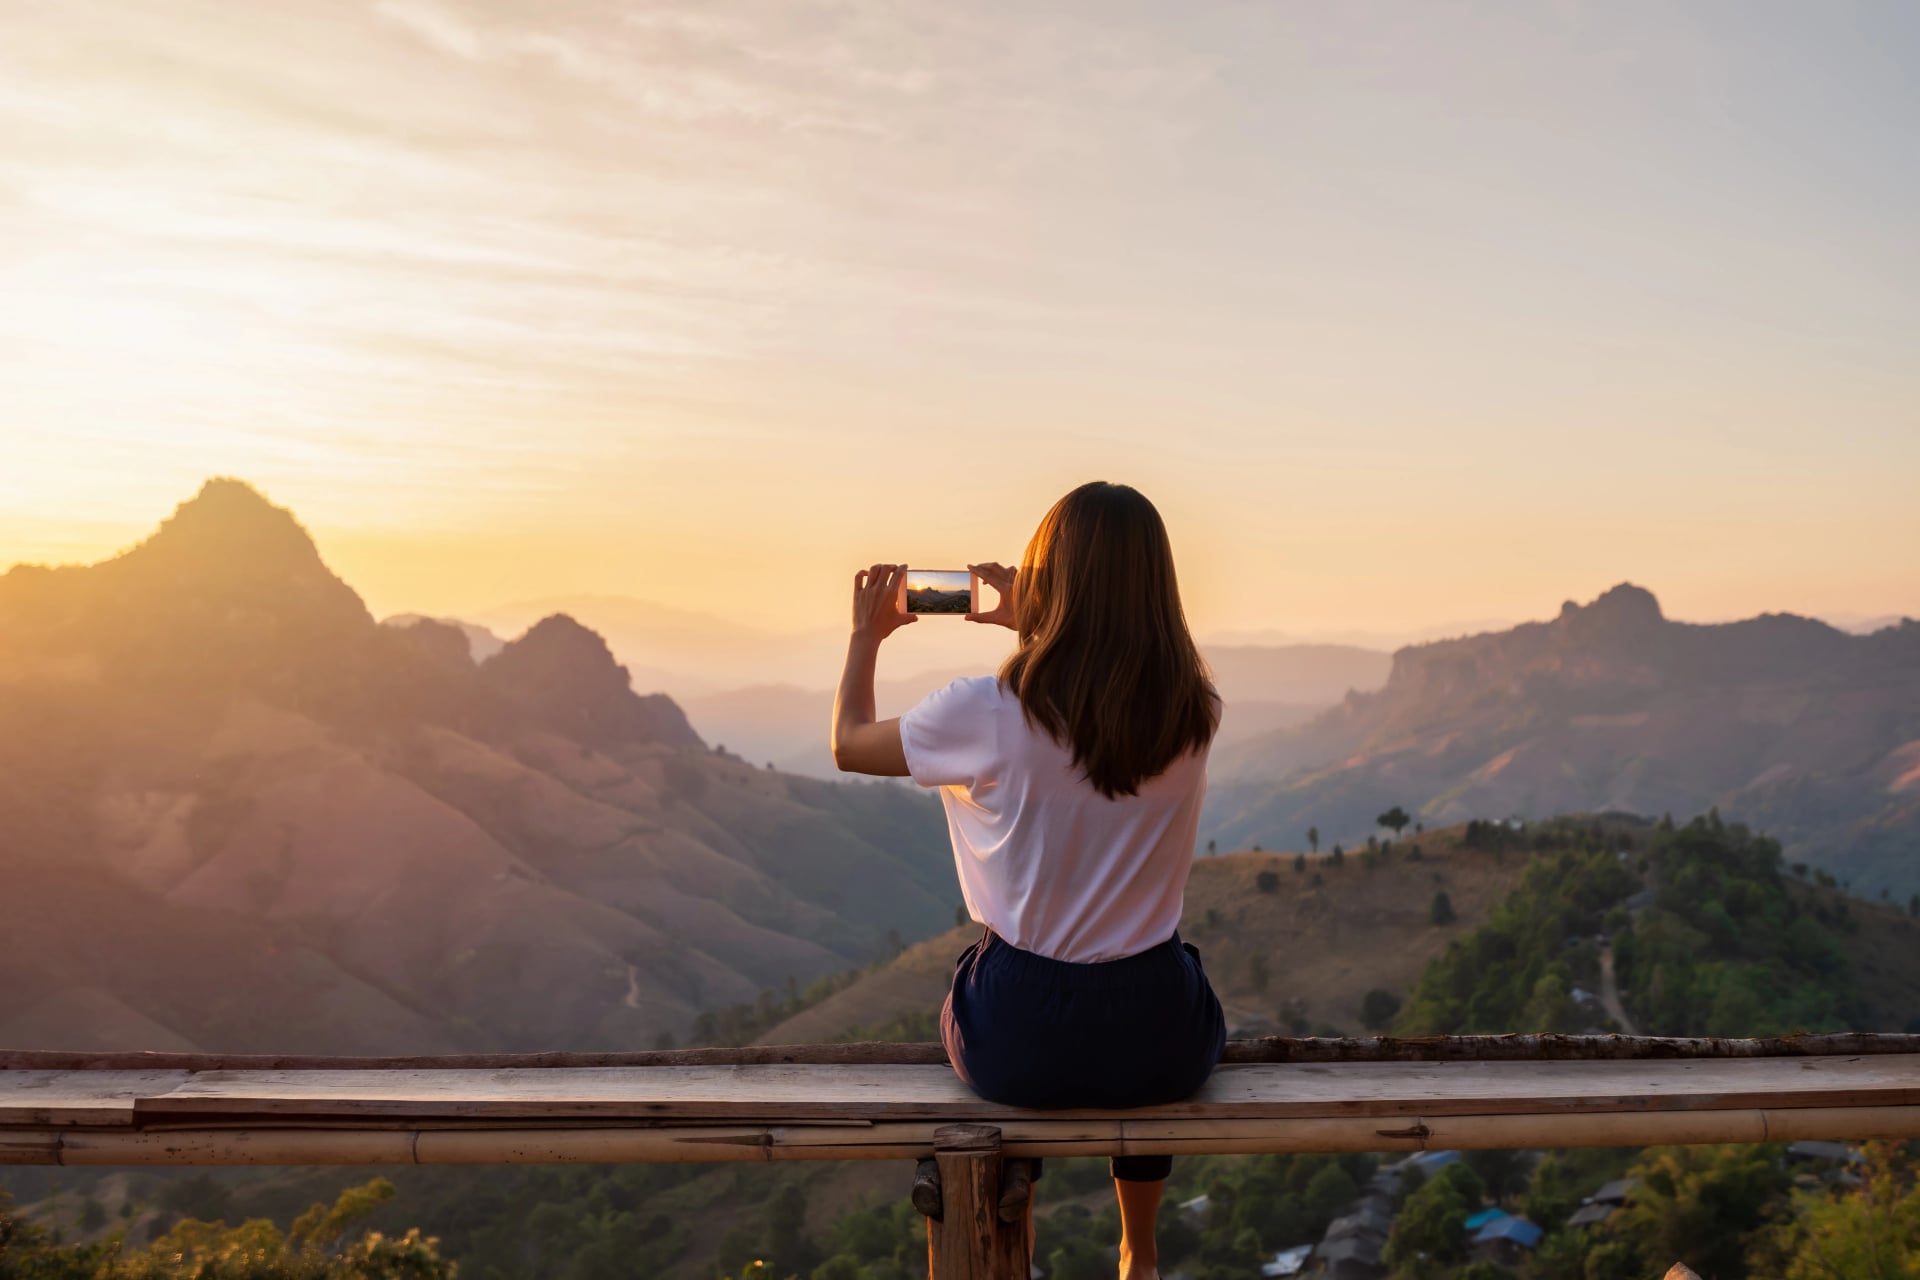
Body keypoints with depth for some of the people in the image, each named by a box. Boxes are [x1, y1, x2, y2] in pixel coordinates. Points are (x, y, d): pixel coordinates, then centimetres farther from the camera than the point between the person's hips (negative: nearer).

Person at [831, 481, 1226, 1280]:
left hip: (1020, 1045, -1)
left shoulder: (988, 713, -17)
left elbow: (849, 744, 4)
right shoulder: (1196, 713, -8)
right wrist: (1036, 628, 20)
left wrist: (866, 636, 19)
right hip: (1160, 1048, 2)